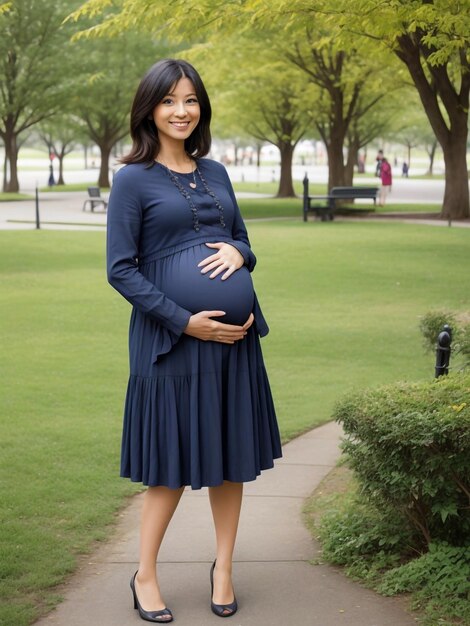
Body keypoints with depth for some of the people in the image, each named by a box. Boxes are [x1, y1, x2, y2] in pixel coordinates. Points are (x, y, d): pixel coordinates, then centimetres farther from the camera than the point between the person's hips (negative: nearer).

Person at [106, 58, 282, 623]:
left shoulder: (215, 173, 12)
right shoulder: (132, 180, -5)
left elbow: (242, 238, 20)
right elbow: (120, 270, -9)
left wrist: (237, 252, -6)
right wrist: (185, 321, -15)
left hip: (234, 336, 5)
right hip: (171, 341, -5)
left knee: (230, 455, 10)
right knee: (173, 462, 2)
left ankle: (223, 567, 26)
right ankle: (144, 576, 19)